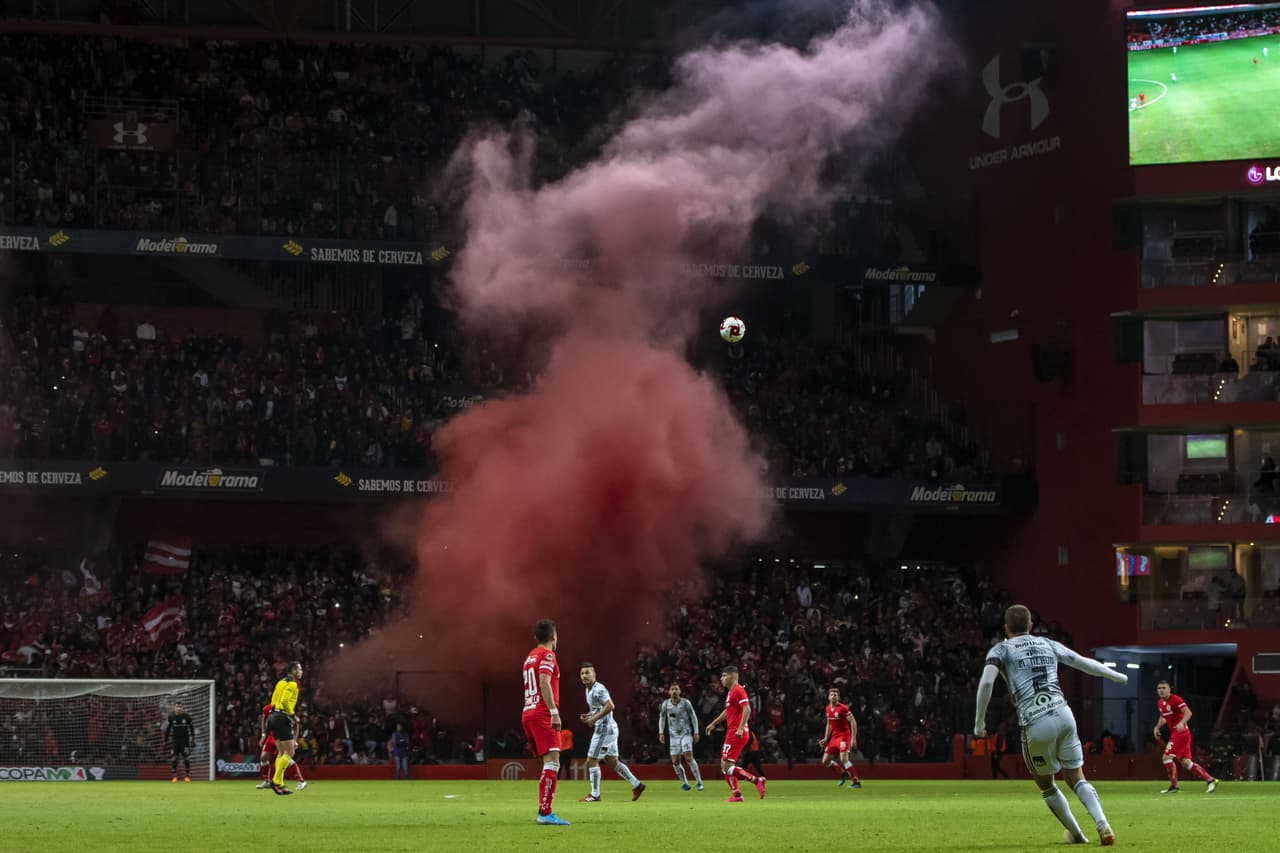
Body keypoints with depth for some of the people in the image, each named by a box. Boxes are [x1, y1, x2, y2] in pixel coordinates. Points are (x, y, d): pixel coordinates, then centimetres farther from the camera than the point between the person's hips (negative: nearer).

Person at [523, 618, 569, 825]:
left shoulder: (530, 657, 20)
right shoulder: (547, 655, -5)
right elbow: (544, 683, -18)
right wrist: (554, 712, -25)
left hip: (528, 714, 9)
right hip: (542, 714, -9)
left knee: (549, 763, 14)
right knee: (552, 761, -15)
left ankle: (543, 810, 12)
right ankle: (545, 812, -25)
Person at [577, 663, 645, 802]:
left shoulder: (598, 690, -15)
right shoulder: (589, 690, 16)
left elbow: (610, 706, -26)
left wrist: (594, 718, -22)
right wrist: (588, 716, 11)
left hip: (604, 729, -10)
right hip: (609, 729, 10)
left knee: (592, 760, -5)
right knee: (612, 762, 12)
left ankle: (595, 795, -1)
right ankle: (636, 785, 15)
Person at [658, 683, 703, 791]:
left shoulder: (685, 703, -6)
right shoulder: (665, 704, 0)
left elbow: (693, 717, 3)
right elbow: (662, 717, 15)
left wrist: (696, 732, 1)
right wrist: (661, 732, 10)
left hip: (686, 733, -3)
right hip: (673, 735, 3)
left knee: (688, 757, -18)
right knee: (675, 762, -2)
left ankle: (699, 782, -11)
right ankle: (684, 783, 16)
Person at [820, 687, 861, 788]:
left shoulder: (843, 708, -13)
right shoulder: (828, 709, 9)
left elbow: (853, 723, -14)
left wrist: (853, 738, -20)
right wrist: (825, 739, 17)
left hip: (844, 735, -8)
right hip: (834, 737, 8)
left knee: (844, 759, -24)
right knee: (825, 762, 6)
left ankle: (857, 782, -16)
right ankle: (844, 773, 27)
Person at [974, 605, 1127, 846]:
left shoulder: (1001, 649, 8)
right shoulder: (1048, 644, 19)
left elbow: (986, 682, -10)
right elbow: (1085, 663, 28)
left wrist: (979, 722, -3)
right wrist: (1116, 676, 43)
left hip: (1036, 726, -3)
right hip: (1063, 715, 3)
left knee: (1046, 785, 19)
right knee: (1076, 779, 10)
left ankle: (1075, 834, 23)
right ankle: (1102, 824, -13)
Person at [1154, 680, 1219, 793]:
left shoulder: (1175, 699, -13)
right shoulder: (1160, 703, 13)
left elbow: (1188, 712, -21)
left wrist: (1181, 723, -37)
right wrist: (1157, 727, 15)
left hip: (1181, 732, -9)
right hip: (1174, 733, 9)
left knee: (1167, 757, -12)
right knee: (1186, 763, 7)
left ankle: (1173, 786, -4)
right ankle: (1210, 780, 11)